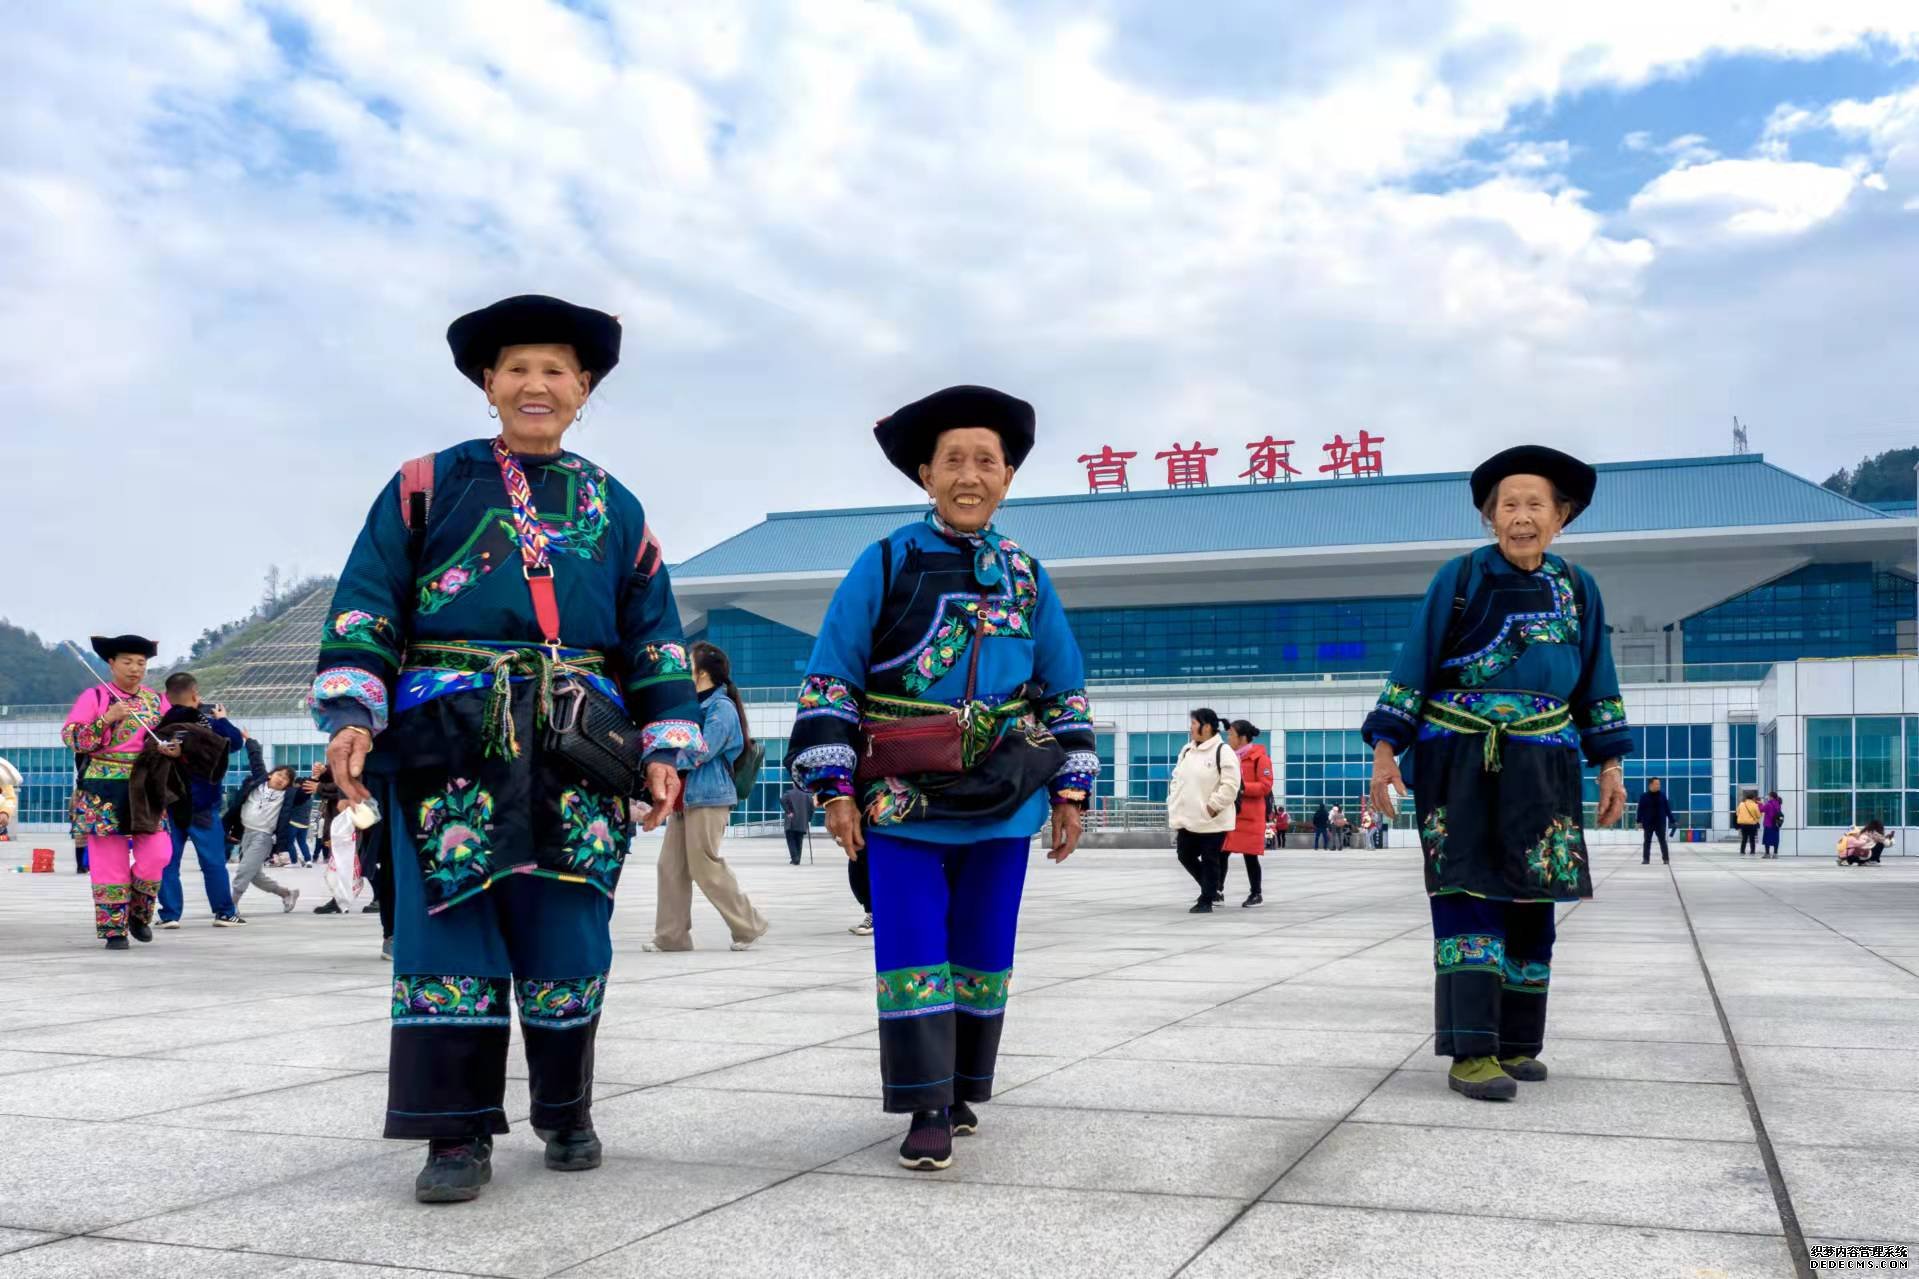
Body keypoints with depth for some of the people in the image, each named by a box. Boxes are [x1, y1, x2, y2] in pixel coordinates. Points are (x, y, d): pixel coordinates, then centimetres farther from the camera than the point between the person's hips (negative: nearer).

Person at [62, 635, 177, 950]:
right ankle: (114, 928, 7)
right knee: (109, 861, -3)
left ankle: (139, 913, 15)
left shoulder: (158, 701, 11)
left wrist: (175, 749, -3)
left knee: (157, 855, -9)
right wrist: (106, 719, -19)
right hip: (105, 790, -3)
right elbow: (70, 738, -7)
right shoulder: (94, 697, 0)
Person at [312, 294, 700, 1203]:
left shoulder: (615, 508, 15)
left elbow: (655, 641, 15)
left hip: (576, 754, 2)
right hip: (448, 748, -2)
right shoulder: (428, 485, 9)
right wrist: (351, 714, -10)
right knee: (450, 931, -3)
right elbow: (366, 608, 3)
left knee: (566, 939, 5)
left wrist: (664, 747, 5)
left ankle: (567, 1116, 23)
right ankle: (458, 1135, 6)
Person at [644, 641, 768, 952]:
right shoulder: (695, 704, 16)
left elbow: (699, 754, -18)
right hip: (685, 795, 9)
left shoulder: (722, 707, -12)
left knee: (705, 867, -5)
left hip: (708, 798, -9)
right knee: (670, 865, 6)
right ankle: (671, 935, 11)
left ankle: (749, 925, 7)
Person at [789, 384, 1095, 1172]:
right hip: (904, 802, -3)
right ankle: (928, 1109, 2)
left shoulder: (1027, 576, 9)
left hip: (1003, 805, 3)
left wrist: (1070, 791, 9)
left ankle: (964, 1093, 26)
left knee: (984, 953, 11)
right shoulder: (884, 565, -1)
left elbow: (1065, 690, 14)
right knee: (912, 953, -5)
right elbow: (830, 681, -2)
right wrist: (835, 788, -7)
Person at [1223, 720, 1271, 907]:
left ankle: (1256, 894, 14)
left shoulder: (1260, 757, -8)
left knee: (1250, 856, 1)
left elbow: (1266, 786, -14)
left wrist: (1242, 787, -21)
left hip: (1250, 817, -6)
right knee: (1221, 853, 1)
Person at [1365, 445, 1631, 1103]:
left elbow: (1595, 685, 15)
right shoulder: (1460, 578, -2)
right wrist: (1386, 751, -8)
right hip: (1459, 758, -4)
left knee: (1530, 899, 5)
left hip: (1540, 764, 4)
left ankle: (1515, 1043, 15)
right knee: (1469, 891, -10)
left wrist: (1610, 765, 10)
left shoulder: (1577, 589, 9)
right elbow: (1413, 668, -2)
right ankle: (1470, 1052, -11)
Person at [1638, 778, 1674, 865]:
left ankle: (1666, 858, 9)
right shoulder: (1644, 796, -3)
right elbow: (1640, 810, -2)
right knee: (1647, 841, 4)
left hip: (1660, 823, 0)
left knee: (1662, 841, 3)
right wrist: (1639, 821, -6)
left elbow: (1667, 809, 5)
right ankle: (1646, 859, 9)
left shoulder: (1662, 795, 2)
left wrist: (1672, 820, 3)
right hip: (1648, 823, 0)